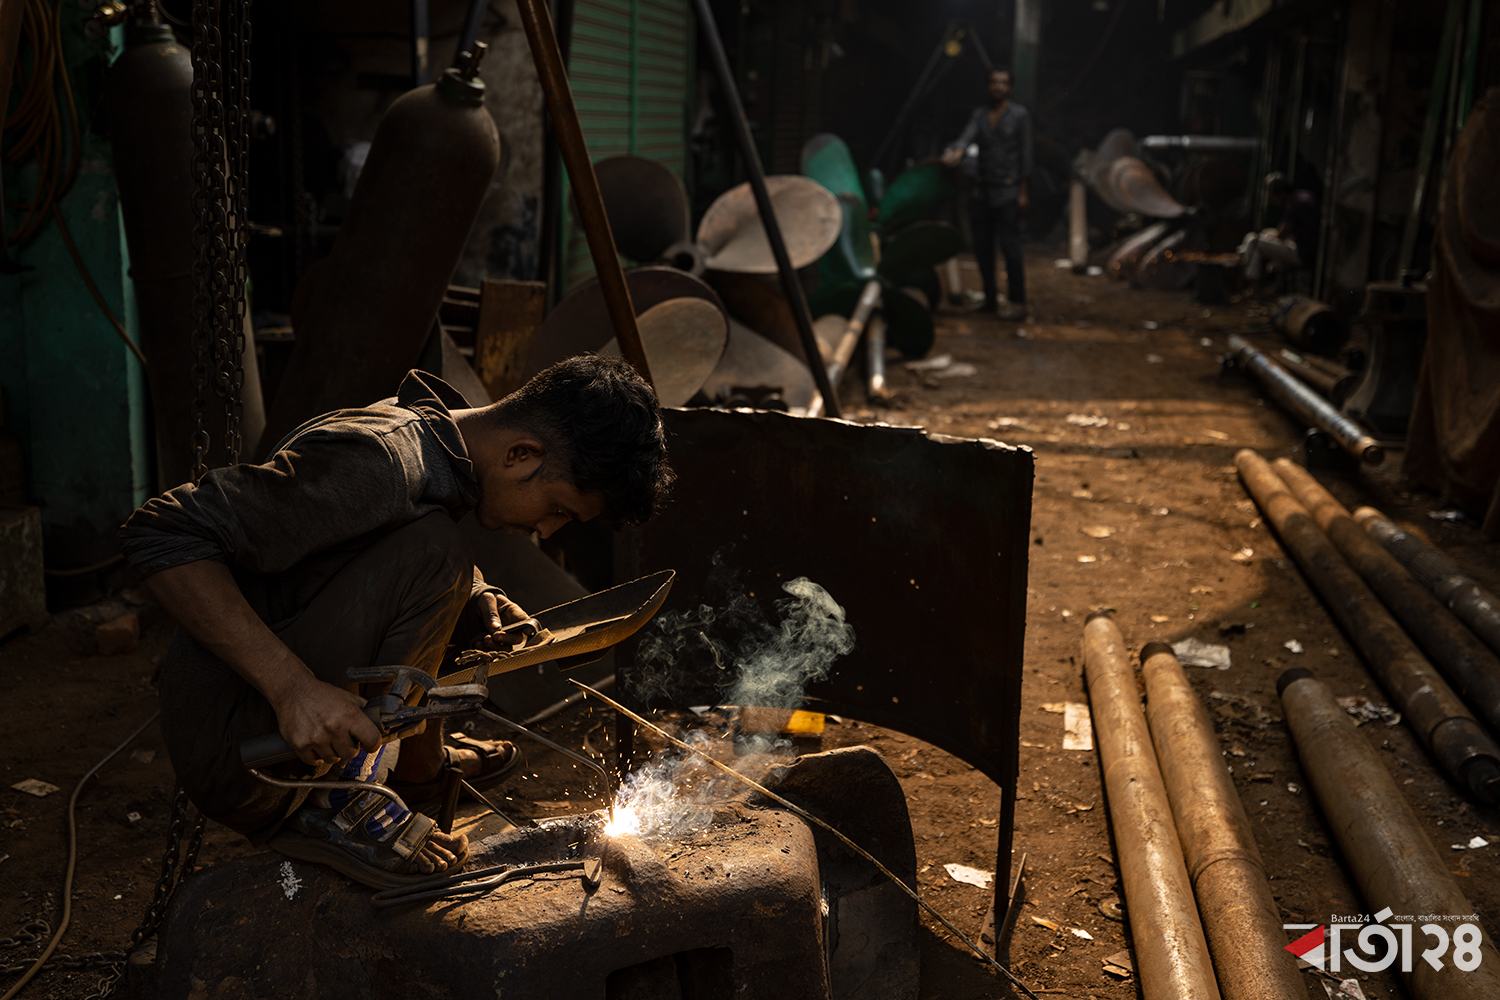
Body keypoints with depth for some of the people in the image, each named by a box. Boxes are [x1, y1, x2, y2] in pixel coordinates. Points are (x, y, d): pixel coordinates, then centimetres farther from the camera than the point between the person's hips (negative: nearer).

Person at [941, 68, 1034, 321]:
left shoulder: (1019, 115, 2)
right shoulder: (979, 115, 12)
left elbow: (1025, 153, -1)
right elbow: (966, 138, -7)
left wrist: (1023, 191, -8)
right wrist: (955, 152, -31)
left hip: (1007, 193, -5)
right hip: (981, 191, 5)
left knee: (1010, 248, -10)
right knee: (982, 247, 8)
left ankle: (1017, 303, -8)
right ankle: (989, 298, 20)